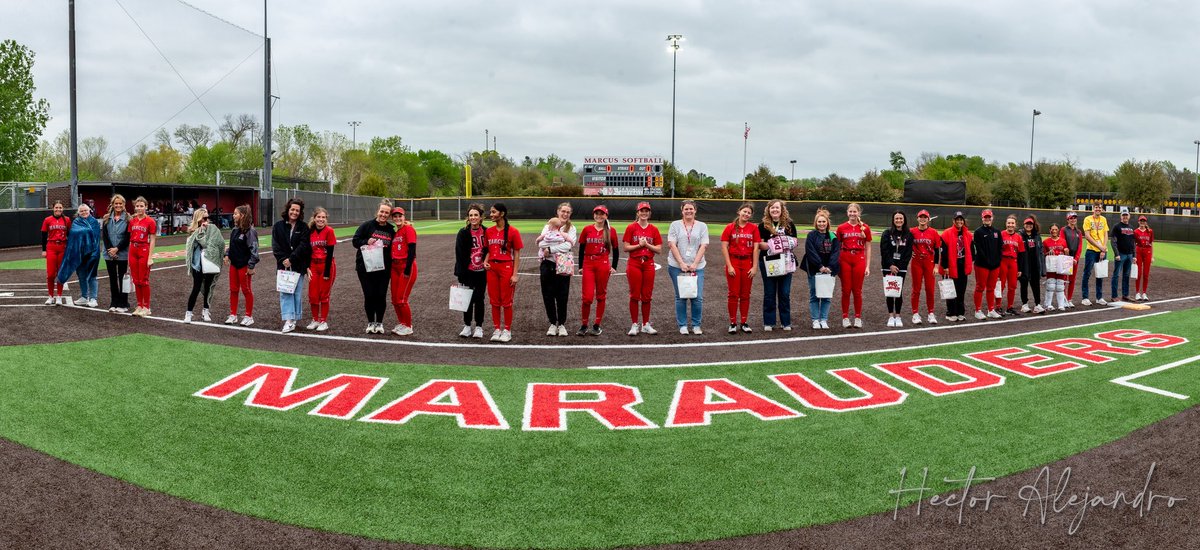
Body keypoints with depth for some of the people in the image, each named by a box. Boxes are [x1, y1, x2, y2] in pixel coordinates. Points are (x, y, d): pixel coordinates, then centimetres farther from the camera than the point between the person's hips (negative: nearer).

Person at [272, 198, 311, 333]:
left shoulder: (303, 227, 2)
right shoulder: (278, 226, 5)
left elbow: (303, 246, -8)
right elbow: (275, 245, 1)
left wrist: (291, 259, -15)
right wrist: (282, 259, -12)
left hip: (298, 266, -1)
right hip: (283, 265, 1)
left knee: (297, 292, 3)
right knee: (285, 292, -6)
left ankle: (294, 318, 14)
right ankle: (288, 320, -10)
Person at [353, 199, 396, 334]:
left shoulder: (391, 230, 8)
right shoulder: (367, 225, -3)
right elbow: (355, 241, -3)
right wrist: (367, 242, -20)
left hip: (383, 268, 2)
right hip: (365, 267, -2)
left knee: (381, 295, 0)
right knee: (369, 295, 0)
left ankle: (379, 323, 15)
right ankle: (370, 323, 15)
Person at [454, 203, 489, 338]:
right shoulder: (463, 233, -7)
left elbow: (489, 250, 8)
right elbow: (459, 255, -8)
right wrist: (461, 275, -11)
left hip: (481, 272, 1)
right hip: (468, 272, -1)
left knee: (479, 299, 7)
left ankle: (479, 327, 17)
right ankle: (467, 326, 18)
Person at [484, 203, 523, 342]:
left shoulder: (512, 232, -7)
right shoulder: (489, 231, 7)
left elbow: (517, 254, -6)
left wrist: (515, 274, -10)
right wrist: (485, 261, -2)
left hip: (506, 267, -5)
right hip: (492, 268, 5)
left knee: (506, 301, 3)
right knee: (494, 301, 8)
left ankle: (507, 330, 14)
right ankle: (497, 329, 18)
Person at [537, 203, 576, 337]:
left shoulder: (571, 228, 7)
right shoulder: (548, 226, 11)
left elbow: (569, 245, -10)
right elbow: (541, 243, -5)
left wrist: (550, 249, -14)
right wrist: (561, 238, -13)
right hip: (548, 264, 1)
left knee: (562, 295, 1)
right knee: (548, 295, 4)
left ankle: (562, 324, 14)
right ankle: (552, 323, 16)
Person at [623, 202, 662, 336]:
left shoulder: (653, 229, 6)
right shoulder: (631, 228, 1)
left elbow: (659, 249, 3)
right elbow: (626, 248, -3)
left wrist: (646, 244, -10)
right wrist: (639, 245, -14)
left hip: (648, 264, 2)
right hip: (634, 264, -2)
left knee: (647, 296, 5)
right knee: (634, 295, -1)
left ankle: (645, 325, 14)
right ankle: (634, 325, 6)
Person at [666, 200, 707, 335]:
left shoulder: (702, 226, 8)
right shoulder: (675, 225, 5)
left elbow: (703, 246, 1)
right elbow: (672, 244, -2)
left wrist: (695, 264, -11)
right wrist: (681, 263, -12)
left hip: (697, 266, 1)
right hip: (677, 266, 0)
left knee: (697, 297, -5)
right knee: (680, 297, 4)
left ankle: (696, 325, 9)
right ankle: (682, 325, 14)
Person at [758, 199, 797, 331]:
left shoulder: (789, 224, 6)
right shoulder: (763, 225, 2)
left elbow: (795, 241, 7)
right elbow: (759, 244, -4)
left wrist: (787, 244, -14)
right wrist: (771, 245, -21)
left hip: (785, 262, 1)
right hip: (768, 262, -1)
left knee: (785, 293, 6)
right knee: (769, 294, 5)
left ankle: (786, 322, 15)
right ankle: (768, 322, 11)